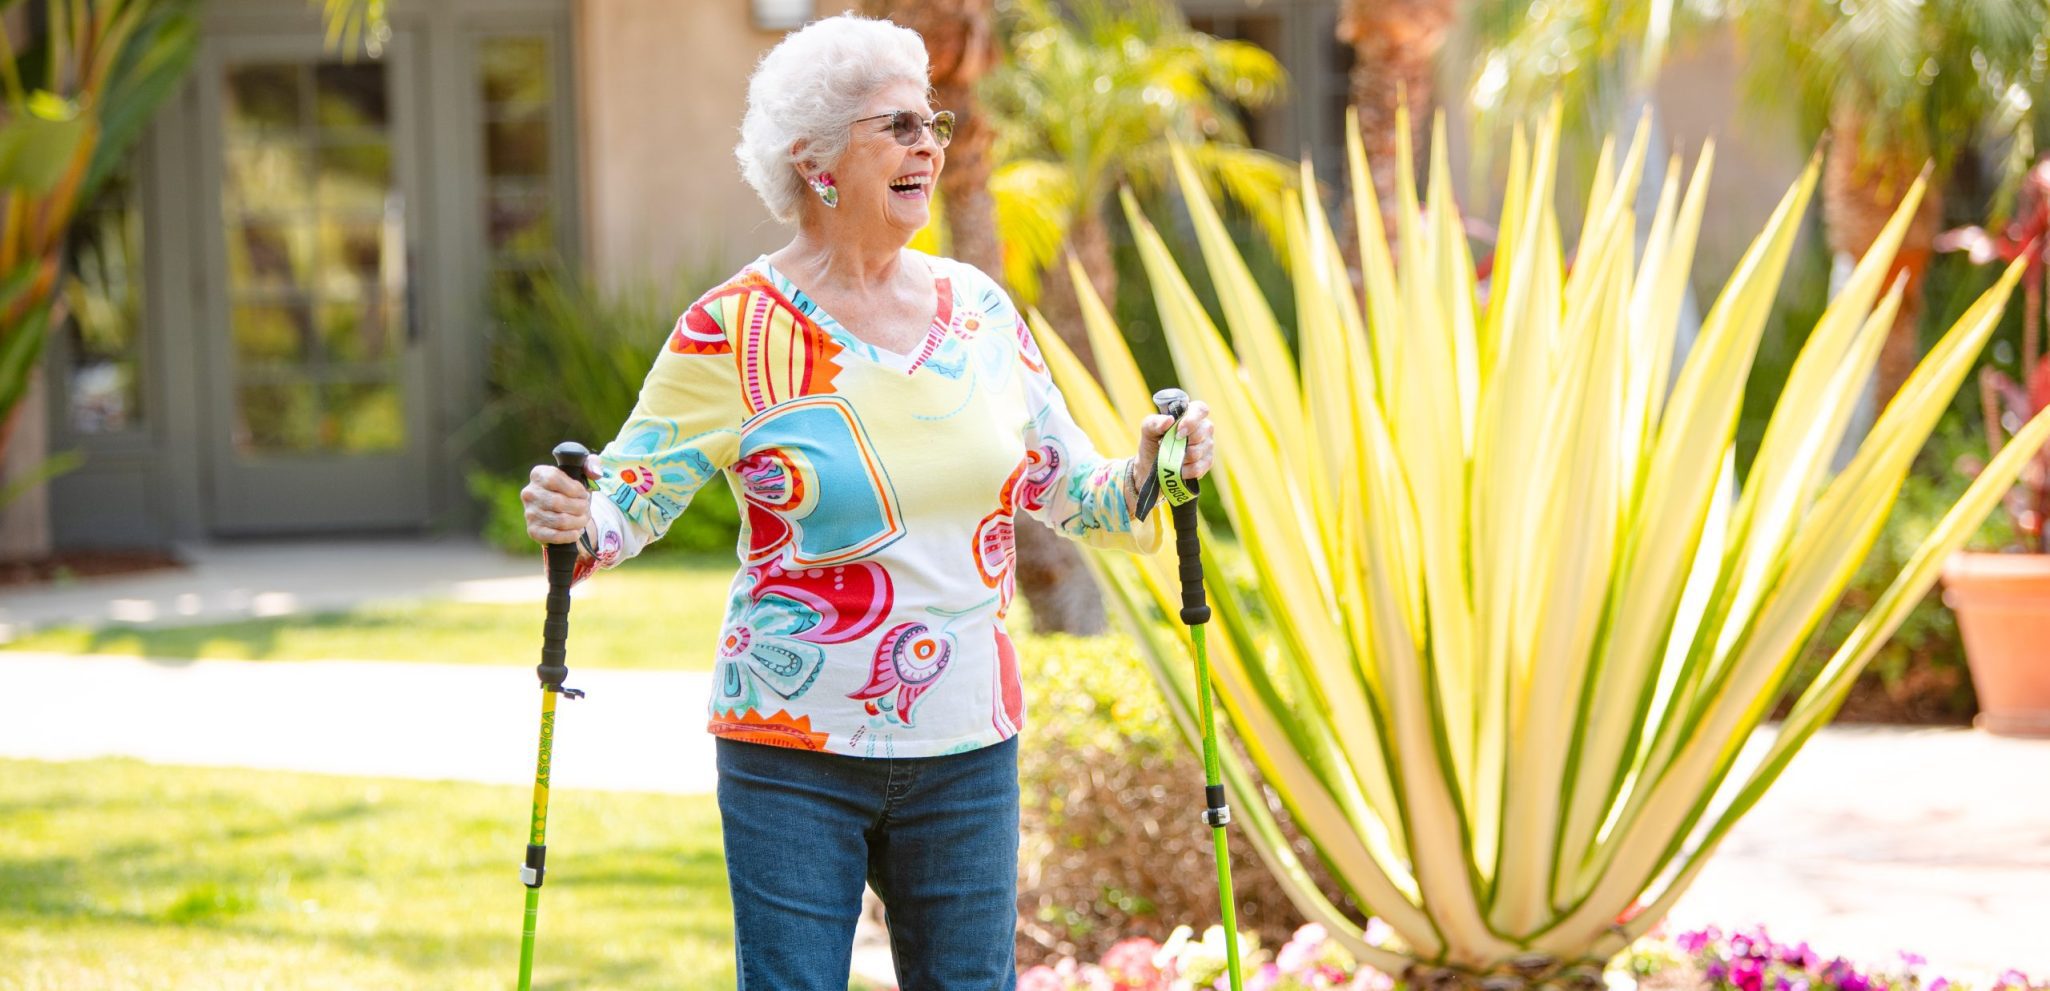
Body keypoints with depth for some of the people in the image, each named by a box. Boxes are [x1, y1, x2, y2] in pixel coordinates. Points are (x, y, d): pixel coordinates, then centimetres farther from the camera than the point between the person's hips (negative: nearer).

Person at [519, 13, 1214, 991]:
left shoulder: (980, 310, 7)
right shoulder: (735, 329, -6)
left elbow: (1063, 487, 15)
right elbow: (629, 494, -5)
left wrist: (1146, 473, -5)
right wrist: (577, 526, -26)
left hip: (967, 750, 4)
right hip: (794, 755, -4)